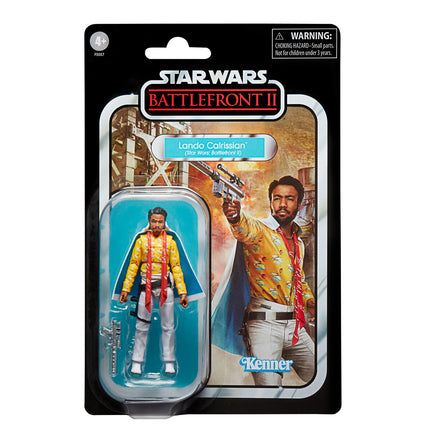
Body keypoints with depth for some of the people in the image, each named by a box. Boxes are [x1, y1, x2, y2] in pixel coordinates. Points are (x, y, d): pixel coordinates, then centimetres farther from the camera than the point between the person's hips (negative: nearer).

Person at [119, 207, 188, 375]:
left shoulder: (170, 241, 5)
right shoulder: (142, 240, 4)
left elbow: (176, 267, 5)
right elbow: (133, 265, 5)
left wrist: (182, 292, 1)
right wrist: (126, 288, -1)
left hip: (165, 285, 1)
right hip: (146, 285, 0)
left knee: (168, 326, 5)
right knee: (142, 326, 3)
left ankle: (169, 363, 15)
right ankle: (136, 362, 14)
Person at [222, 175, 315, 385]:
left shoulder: (299, 243, 15)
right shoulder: (260, 230, -7)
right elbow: (245, 230, -33)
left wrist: (309, 300, 13)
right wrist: (235, 216, -56)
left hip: (295, 325, 7)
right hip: (264, 322, -7)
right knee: (269, 382, -16)